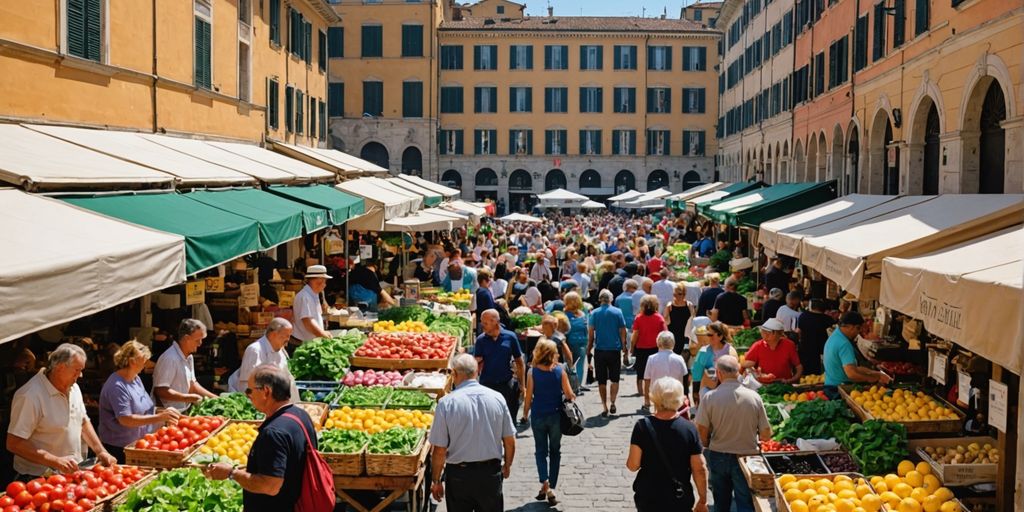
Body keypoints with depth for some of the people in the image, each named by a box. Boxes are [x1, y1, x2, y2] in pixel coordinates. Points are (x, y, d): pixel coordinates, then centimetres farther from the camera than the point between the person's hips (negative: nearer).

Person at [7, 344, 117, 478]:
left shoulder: (73, 387, 8)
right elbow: (14, 444, -19)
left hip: (73, 472, 6)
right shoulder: (30, 396, -18)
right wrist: (56, 461, -24)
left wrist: (101, 451, 8)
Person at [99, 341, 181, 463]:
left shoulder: (136, 379, 10)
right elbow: (125, 420, -27)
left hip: (137, 445, 9)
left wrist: (165, 413, -1)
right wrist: (160, 417, -29)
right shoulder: (116, 386, -20)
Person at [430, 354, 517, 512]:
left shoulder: (446, 403, -13)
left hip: (458, 474, -2)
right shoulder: (497, 397, -5)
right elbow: (510, 441, 2)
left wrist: (435, 480, 2)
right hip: (491, 473, 2)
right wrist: (507, 465, 19)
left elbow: (440, 450, -11)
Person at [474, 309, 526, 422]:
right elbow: (477, 364, 2)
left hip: (507, 384, -1)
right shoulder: (481, 340, -3)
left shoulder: (510, 337, -5)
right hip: (486, 384, 1)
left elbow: (519, 362, 2)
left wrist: (522, 384, 1)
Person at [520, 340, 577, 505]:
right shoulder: (560, 371, -9)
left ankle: (545, 483, -7)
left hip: (537, 416, 0)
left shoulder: (532, 372, -10)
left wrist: (525, 414, 6)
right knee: (555, 451, 15)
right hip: (556, 416, 1)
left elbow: (529, 397, -7)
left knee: (540, 450, 12)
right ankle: (551, 488, 16)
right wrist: (573, 396, 15)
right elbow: (569, 395, -6)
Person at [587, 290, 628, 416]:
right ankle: (612, 403, -3)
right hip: (614, 349, 0)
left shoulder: (594, 313, -1)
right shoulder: (617, 312, -1)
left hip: (599, 350, 0)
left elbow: (591, 333, -4)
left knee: (602, 381, 8)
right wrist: (624, 349, 7)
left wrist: (589, 349, 3)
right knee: (614, 379, 13)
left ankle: (605, 407, 7)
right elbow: (622, 332, 0)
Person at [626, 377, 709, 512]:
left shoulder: (643, 426, -14)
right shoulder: (689, 429, -12)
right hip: (680, 501, 0)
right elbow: (700, 469, -8)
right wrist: (703, 500, 4)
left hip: (647, 499, 0)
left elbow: (633, 465, -11)